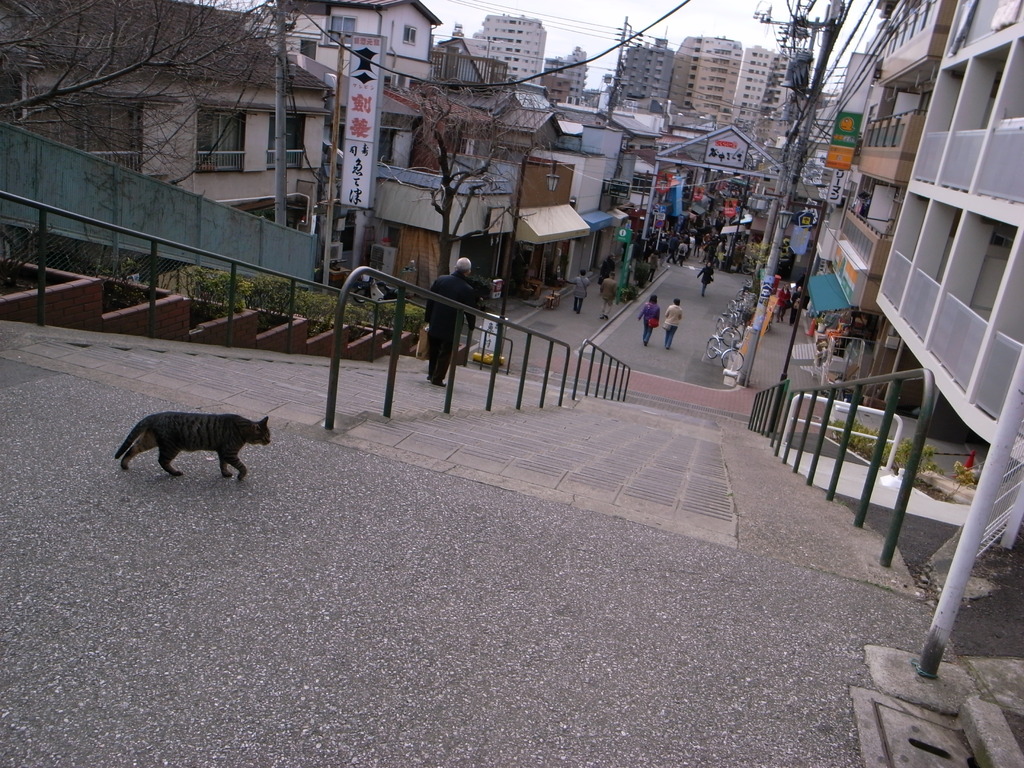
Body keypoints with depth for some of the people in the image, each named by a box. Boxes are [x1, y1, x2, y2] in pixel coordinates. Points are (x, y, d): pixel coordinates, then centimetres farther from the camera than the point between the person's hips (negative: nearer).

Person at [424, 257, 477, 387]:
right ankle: (437, 378, 10)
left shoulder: (440, 280, -2)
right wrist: (472, 326, 10)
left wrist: (428, 319, 12)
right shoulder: (468, 290, -15)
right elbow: (470, 311, -8)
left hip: (435, 324, 4)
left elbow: (430, 301, 4)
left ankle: (431, 373, 31)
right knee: (446, 353, 8)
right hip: (451, 328, -4)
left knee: (433, 350, 21)